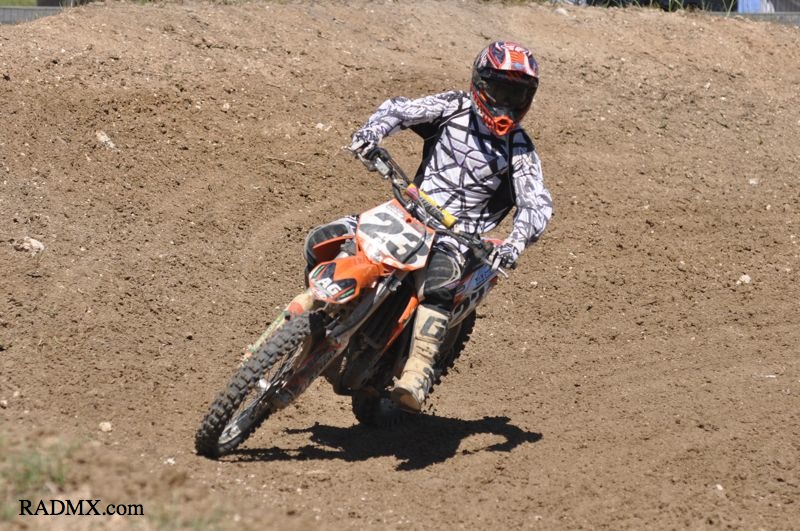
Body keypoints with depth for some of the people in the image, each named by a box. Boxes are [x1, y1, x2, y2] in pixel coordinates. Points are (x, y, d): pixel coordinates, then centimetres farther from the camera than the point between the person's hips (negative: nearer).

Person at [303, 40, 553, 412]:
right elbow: (400, 109, -1)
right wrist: (373, 129, -25)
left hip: (458, 237, -3)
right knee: (321, 243, -11)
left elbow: (537, 204, -7)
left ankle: (418, 375, -48)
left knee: (440, 282, -39)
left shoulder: (520, 150, 0)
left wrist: (516, 243, -28)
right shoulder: (454, 108, 5)